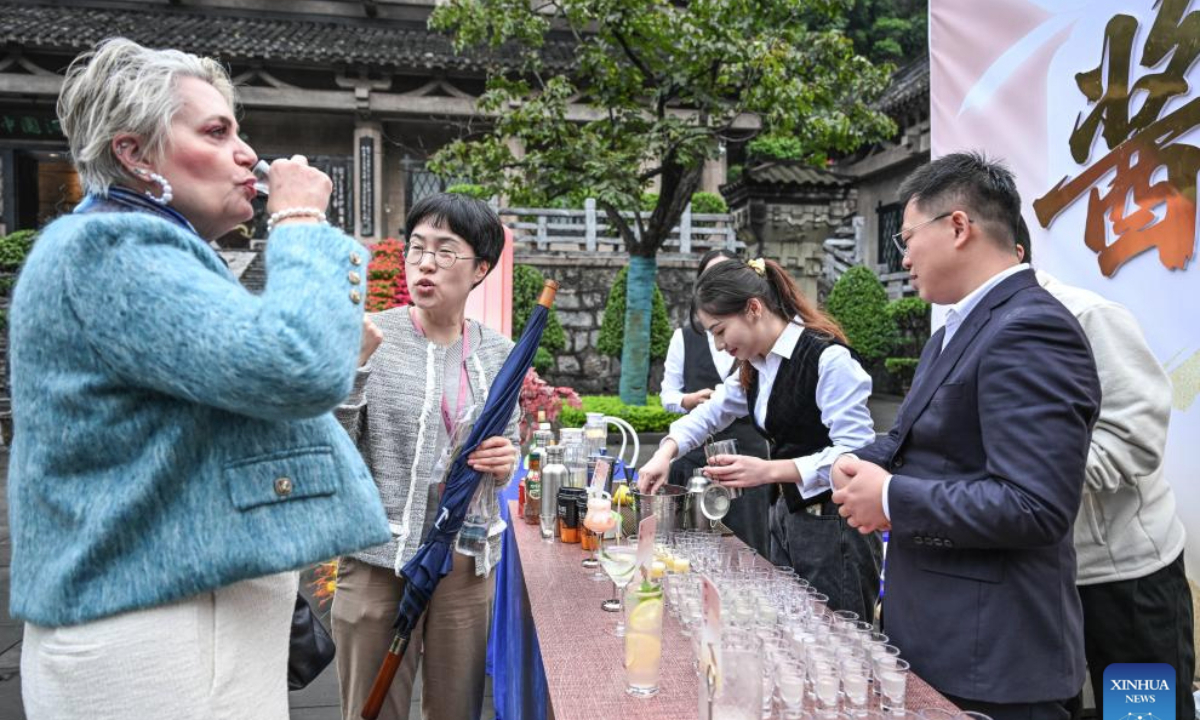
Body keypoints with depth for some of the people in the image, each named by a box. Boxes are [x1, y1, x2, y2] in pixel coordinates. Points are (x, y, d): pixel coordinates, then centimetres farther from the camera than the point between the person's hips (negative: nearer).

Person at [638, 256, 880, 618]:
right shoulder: (754, 366, 7)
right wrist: (666, 453, 4)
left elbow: (856, 454, -21)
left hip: (833, 526, -8)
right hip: (788, 517, 8)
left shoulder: (828, 357, -19)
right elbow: (710, 412, 20)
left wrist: (768, 471, -28)